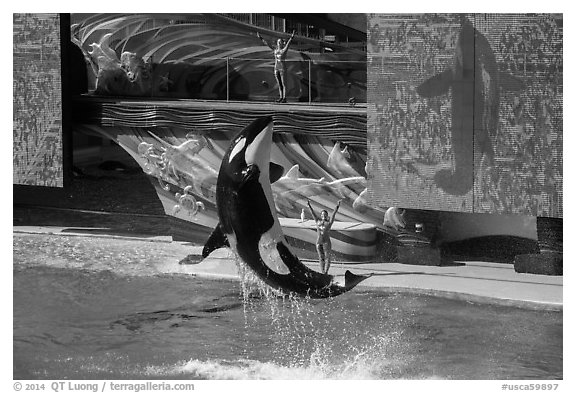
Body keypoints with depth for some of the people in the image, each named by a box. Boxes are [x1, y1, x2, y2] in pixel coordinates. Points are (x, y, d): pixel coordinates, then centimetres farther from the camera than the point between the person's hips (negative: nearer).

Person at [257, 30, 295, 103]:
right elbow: (267, 44, 14)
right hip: (276, 68, 6)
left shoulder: (284, 50, -4)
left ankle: (284, 98, -3)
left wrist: (291, 37, -34)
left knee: (283, 84, -4)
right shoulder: (275, 50, 11)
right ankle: (281, 97, 12)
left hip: (282, 68, -6)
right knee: (279, 84, 8)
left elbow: (288, 43, -19)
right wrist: (261, 38, 15)